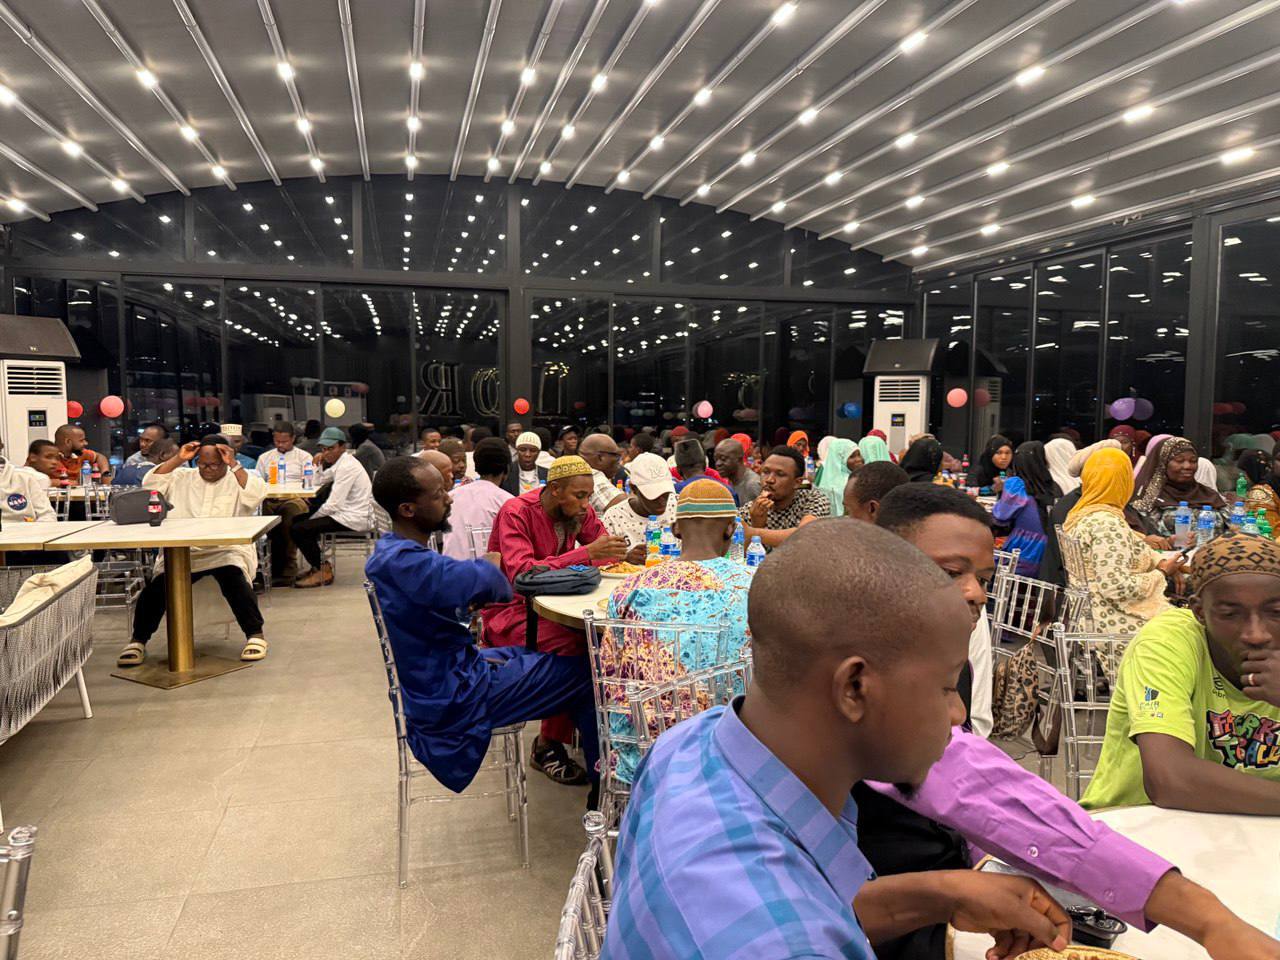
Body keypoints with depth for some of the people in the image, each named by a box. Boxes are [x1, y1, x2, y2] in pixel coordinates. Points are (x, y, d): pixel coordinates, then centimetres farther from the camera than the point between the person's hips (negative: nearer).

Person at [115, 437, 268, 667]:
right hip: (182, 552, 3)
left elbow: (255, 495, -10)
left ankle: (255, 635, -17)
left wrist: (234, 464, -10)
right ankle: (138, 640, 1)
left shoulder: (238, 478, 10)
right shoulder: (182, 478, 19)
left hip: (227, 551, -3)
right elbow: (151, 484, 6)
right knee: (156, 585, -20)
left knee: (234, 579, -33)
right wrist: (178, 459, 2)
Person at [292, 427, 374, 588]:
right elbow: (318, 483, 18)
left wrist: (311, 519, -8)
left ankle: (322, 570, 1)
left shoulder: (346, 467, -18)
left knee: (299, 529, -15)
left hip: (354, 519, -11)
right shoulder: (340, 461, 14)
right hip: (348, 512, 11)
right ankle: (319, 565, 24)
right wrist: (320, 464, 3)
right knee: (298, 519, 19)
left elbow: (333, 504, -22)